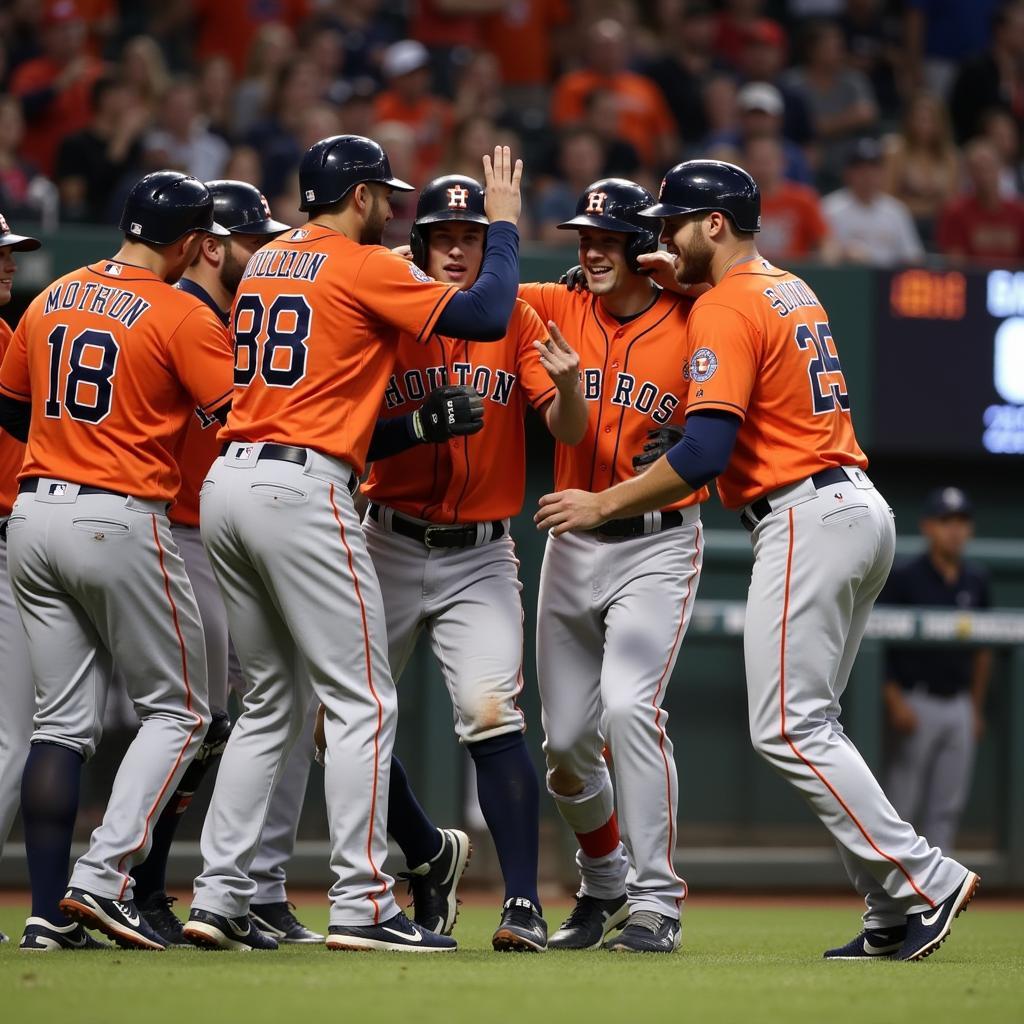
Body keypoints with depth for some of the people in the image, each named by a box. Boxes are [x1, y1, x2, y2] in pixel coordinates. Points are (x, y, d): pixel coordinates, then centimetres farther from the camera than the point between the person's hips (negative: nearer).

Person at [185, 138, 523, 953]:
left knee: (272, 703, 15)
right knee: (362, 701, -5)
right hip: (302, 489, -8)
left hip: (228, 482, 8)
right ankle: (361, 905, -10)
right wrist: (505, 222, 5)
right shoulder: (364, 268, -5)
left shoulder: (265, 264, 17)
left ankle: (219, 897, 9)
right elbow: (487, 315, -9)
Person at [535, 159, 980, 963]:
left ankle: (922, 881, -14)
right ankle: (895, 917, 6)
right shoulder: (794, 292, 18)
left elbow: (705, 451, -19)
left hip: (806, 519, -10)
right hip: (862, 510, 10)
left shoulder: (727, 308, -10)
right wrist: (685, 287, 21)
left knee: (787, 728, -10)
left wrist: (603, 505, -13)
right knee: (808, 722, 12)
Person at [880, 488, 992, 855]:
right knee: (901, 803, -4)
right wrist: (895, 703, -15)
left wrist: (977, 708, 15)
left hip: (959, 706, 5)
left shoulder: (976, 581, 9)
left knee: (948, 805, 6)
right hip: (917, 703, -5)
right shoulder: (904, 578, -7)